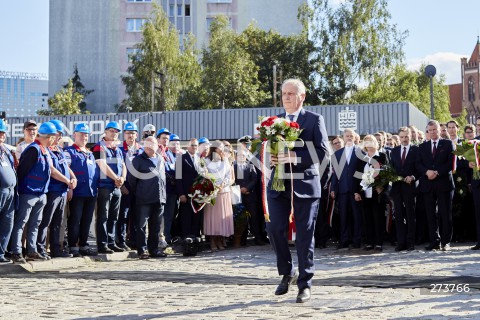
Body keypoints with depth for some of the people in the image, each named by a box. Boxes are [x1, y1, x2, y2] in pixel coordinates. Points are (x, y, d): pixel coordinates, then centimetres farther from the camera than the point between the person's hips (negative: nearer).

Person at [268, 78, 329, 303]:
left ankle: (305, 284, 10)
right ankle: (287, 272, 20)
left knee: (304, 235, 1)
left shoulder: (314, 120, -1)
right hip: (278, 184, 4)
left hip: (305, 184, -4)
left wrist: (295, 157, -22)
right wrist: (270, 157, -9)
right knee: (274, 229, -3)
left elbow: (322, 151, -10)